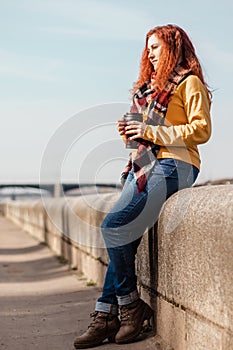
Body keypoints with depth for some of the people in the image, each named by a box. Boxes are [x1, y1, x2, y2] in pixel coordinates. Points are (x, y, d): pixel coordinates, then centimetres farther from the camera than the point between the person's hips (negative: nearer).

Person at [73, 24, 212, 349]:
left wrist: (150, 132, -12)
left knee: (114, 226, -21)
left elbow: (201, 130, -9)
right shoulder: (150, 86, 26)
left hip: (171, 166, -8)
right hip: (143, 164, 8)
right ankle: (107, 315, -6)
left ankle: (129, 304, -7)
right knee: (123, 237, -6)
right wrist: (130, 131, 8)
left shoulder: (189, 82, 2)